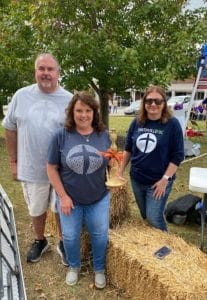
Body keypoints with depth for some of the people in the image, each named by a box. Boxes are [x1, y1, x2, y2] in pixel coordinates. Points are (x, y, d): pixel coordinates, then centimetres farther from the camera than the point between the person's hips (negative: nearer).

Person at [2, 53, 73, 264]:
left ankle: (63, 243, 39)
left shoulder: (69, 100, -7)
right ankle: (40, 241, 46)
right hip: (31, 168, 2)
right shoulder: (21, 96, -3)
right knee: (36, 209, 20)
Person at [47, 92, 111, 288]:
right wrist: (63, 196, -11)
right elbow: (52, 168, -8)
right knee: (70, 236, 15)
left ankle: (99, 269, 41)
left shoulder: (103, 135, -6)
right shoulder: (61, 136, -13)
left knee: (100, 235, 14)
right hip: (70, 199, -1)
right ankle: (74, 266, 45)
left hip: (99, 198, 1)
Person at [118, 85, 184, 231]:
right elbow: (128, 149, 10)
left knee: (154, 218, 0)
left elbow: (178, 156, -12)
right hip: (136, 179, 5)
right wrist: (121, 171, 8)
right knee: (145, 216, 19)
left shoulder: (172, 124, -13)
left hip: (158, 181, -4)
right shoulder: (137, 122, -1)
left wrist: (165, 179, -16)